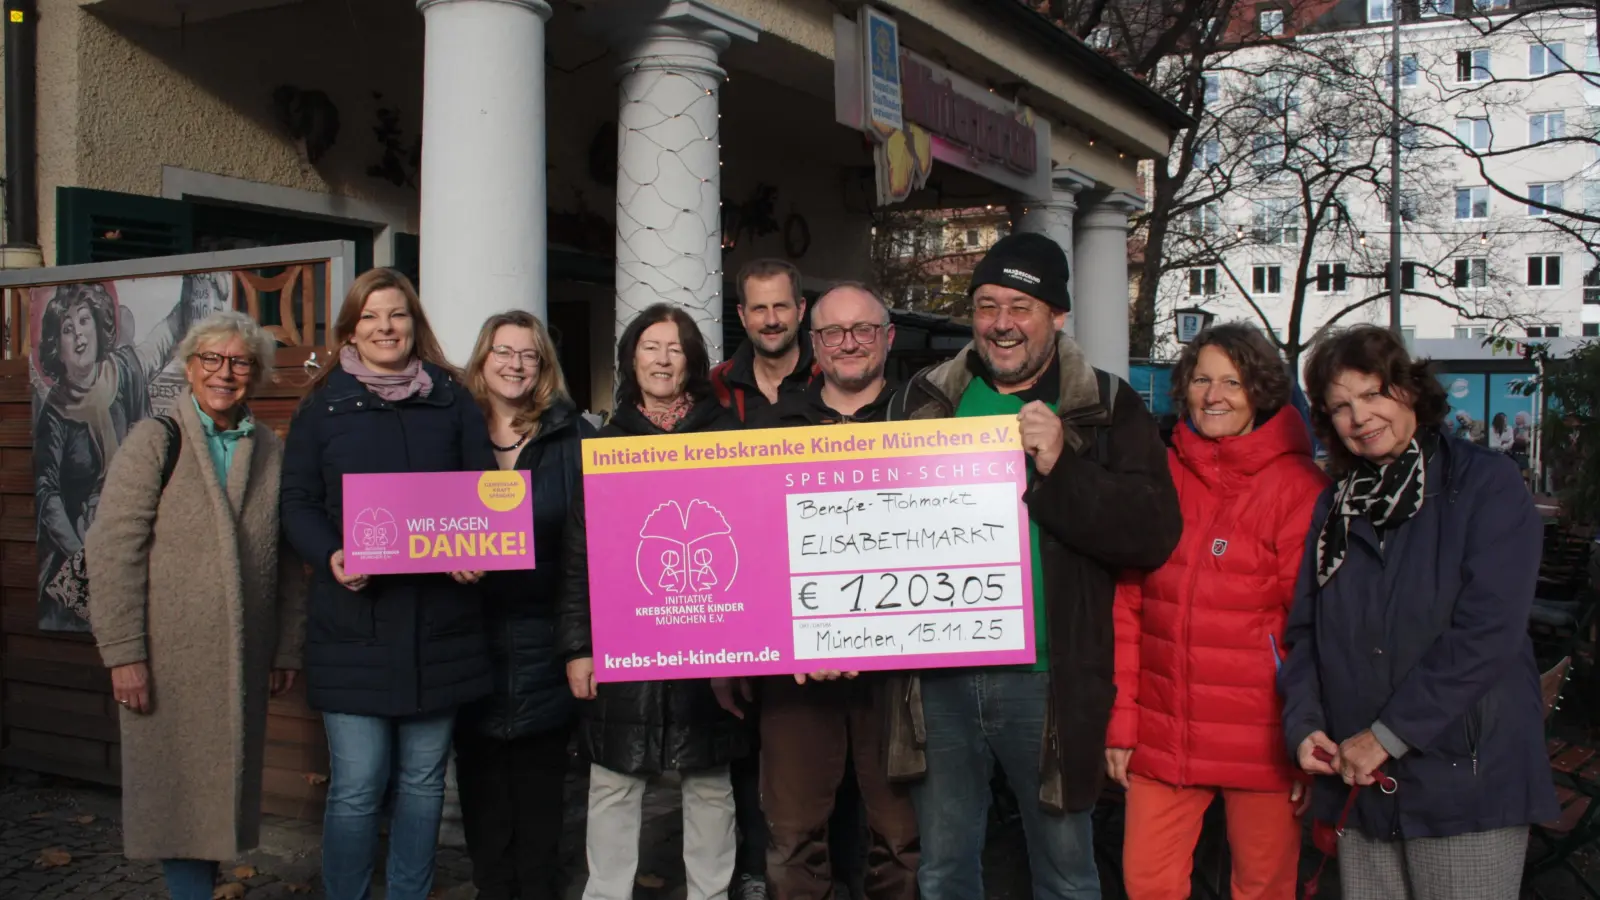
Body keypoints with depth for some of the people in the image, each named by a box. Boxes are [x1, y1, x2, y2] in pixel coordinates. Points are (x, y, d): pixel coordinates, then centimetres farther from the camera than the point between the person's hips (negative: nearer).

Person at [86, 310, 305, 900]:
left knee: (222, 788, 10)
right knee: (177, 791, 1)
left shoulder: (271, 452, 9)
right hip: (168, 658, -4)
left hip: (243, 660, 4)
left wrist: (287, 649, 7)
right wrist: (124, 652, -13)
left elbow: (289, 560, 10)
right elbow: (113, 548, -8)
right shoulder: (155, 441, -3)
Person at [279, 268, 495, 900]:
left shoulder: (452, 400, 9)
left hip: (439, 624, 2)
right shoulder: (324, 405, 7)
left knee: (423, 778, 10)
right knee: (356, 787, -2)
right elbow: (297, 503, 4)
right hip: (354, 624, -1)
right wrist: (332, 557, -15)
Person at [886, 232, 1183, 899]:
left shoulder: (1107, 408, 0)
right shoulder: (925, 400, 8)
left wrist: (1060, 468, -21)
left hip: (1049, 679, -2)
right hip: (940, 676, 3)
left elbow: (1155, 532, -10)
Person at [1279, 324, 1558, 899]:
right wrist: (1304, 724, -5)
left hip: (1466, 778, -5)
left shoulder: (1485, 483, -4)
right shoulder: (1335, 505, 13)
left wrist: (1386, 735, -15)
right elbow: (1305, 630, 13)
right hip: (1359, 785, 5)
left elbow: (1487, 631, -14)